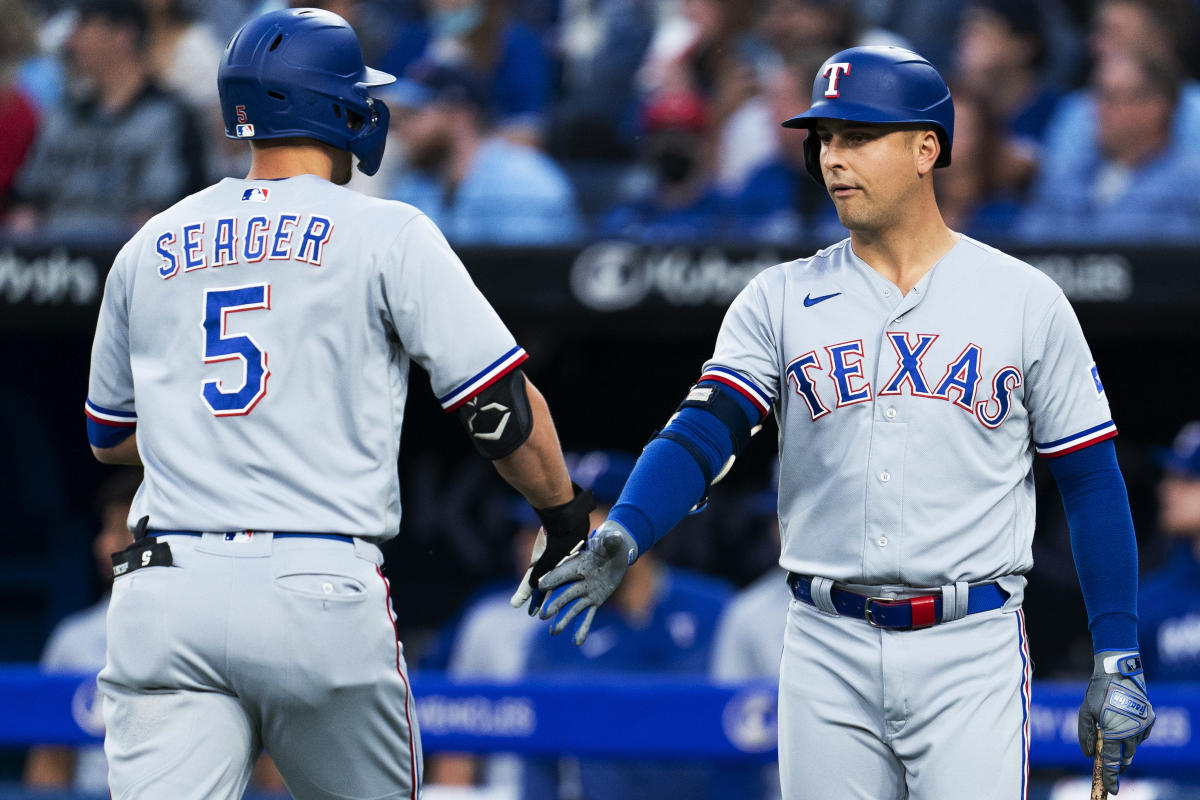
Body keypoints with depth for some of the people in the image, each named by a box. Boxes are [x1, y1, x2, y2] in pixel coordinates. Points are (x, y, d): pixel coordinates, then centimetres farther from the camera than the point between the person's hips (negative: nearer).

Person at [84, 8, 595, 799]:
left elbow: (109, 435, 27)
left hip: (162, 593, 3)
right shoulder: (386, 232, 2)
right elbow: (505, 411, -2)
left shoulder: (150, 248, 15)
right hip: (321, 591, -3)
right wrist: (566, 518, 14)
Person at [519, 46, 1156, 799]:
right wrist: (622, 538, -26)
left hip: (971, 652, -2)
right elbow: (701, 435, -6)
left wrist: (1119, 659, -1)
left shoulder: (1026, 300, 3)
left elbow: (1091, 480, 5)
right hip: (828, 653, 2)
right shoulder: (780, 300, 7)